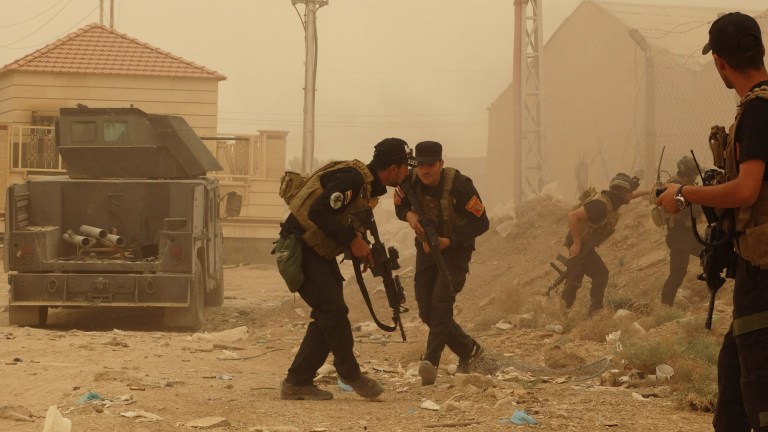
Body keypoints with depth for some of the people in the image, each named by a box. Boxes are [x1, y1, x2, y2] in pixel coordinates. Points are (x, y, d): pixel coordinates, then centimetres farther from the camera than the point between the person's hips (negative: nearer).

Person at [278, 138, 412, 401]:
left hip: (320, 253, 10)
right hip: (299, 248, -10)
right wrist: (353, 240, -25)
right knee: (333, 310, -12)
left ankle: (297, 383, 11)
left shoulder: (369, 186, 10)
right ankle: (350, 374, 1)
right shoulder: (352, 178, -22)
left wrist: (362, 247, 2)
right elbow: (318, 212, -29)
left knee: (327, 316, 7)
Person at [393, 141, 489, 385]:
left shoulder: (459, 185, -24)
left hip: (455, 249, -6)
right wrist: (409, 215, -16)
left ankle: (431, 361, -32)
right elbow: (400, 206, 10)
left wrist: (448, 241, -27)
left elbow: (481, 223, -19)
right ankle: (469, 351, 23)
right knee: (426, 311, 3)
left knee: (441, 301, -24)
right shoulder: (409, 181, -10)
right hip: (427, 247, 6)